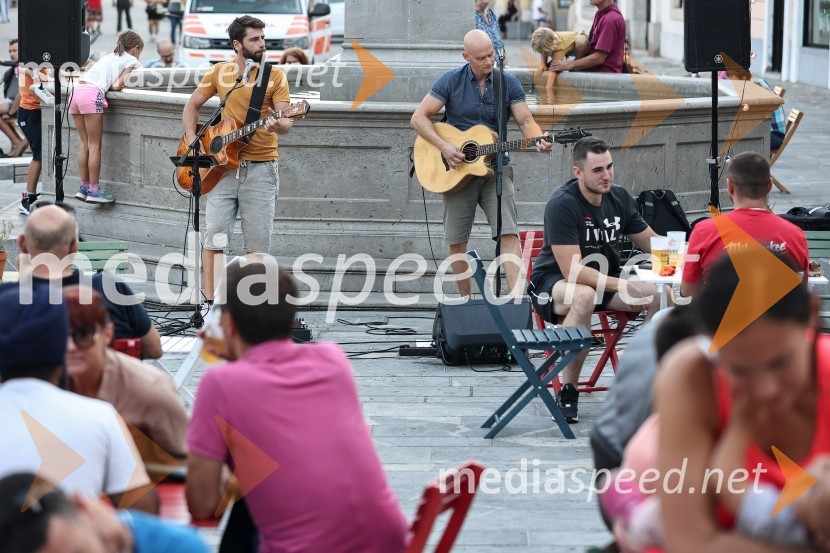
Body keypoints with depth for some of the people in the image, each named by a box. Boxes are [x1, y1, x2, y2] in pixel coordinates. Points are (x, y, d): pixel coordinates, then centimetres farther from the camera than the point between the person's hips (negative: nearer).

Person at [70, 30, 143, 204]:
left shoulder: (111, 56, 34)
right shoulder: (132, 61, 12)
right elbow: (119, 84, 1)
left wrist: (111, 84, 21)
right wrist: (115, 85, 19)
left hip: (77, 91, 7)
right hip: (92, 94, -7)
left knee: (85, 144, 11)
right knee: (94, 146, -4)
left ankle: (84, 187, 11)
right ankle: (94, 190, -5)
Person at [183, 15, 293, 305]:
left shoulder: (275, 76, 1)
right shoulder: (219, 72, 6)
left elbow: (286, 122, -8)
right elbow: (192, 105, 16)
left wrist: (278, 125, -31)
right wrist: (192, 140, 1)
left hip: (261, 169, -1)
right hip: (223, 164, 1)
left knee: (258, 242, 1)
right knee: (215, 234, -4)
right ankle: (210, 302, 2)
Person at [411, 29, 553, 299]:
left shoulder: (508, 83, 2)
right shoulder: (451, 81, -2)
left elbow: (526, 120, -1)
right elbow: (419, 118, -2)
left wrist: (538, 140, -24)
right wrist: (444, 147, -15)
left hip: (496, 167, 0)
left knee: (508, 233, -16)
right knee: (456, 241, 1)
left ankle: (516, 295, -23)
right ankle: (466, 300, 14)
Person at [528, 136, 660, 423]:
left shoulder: (619, 197, -1)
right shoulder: (562, 204, -22)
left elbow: (652, 243, 10)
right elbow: (572, 271, -28)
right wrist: (621, 286, -36)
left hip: (605, 280, 6)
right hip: (552, 282, -6)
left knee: (660, 294, -18)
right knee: (584, 296, -40)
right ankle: (568, 392, -27)